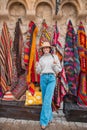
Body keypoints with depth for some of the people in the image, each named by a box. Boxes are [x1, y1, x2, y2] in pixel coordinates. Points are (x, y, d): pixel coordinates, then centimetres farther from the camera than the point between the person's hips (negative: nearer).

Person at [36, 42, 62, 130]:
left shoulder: (55, 57, 6)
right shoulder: (41, 59, 14)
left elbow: (58, 70, 4)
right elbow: (38, 71, 12)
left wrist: (55, 64, -19)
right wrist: (37, 66, -12)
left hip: (52, 79, -3)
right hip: (43, 78, 3)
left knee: (47, 99, -16)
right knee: (45, 99, 5)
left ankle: (44, 121, -13)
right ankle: (49, 117, 23)